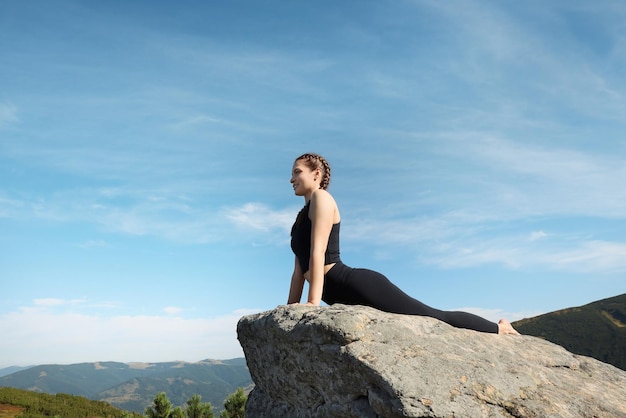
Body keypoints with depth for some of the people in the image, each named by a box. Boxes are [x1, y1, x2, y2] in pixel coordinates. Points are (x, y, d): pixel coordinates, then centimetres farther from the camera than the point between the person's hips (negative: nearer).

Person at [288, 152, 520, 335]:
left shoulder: (321, 198, -5)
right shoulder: (302, 217, 22)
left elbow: (318, 252, -17)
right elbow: (299, 270, 18)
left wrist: (313, 302, -25)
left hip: (358, 286, -8)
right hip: (343, 297, 8)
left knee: (435, 318, -1)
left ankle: (499, 329, 17)